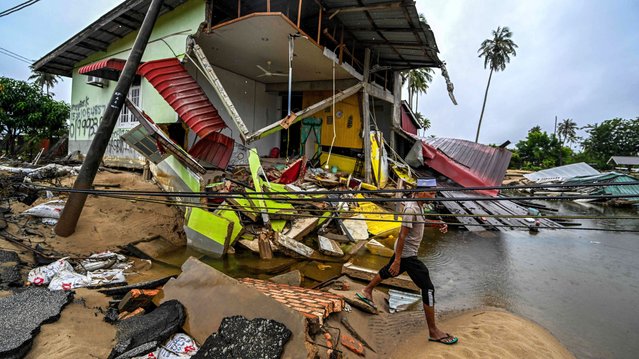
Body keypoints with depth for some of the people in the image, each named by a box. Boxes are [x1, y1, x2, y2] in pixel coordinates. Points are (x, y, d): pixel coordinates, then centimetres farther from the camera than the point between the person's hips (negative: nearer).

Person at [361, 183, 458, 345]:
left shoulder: (418, 205, 3)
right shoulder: (411, 209, -26)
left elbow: (420, 221, 22)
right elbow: (402, 236, -26)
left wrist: (436, 224, 3)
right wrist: (397, 261, -24)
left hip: (407, 251, 10)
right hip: (407, 254, -10)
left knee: (388, 271, 29)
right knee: (428, 288, -6)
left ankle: (367, 291, 51)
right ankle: (433, 331, 6)